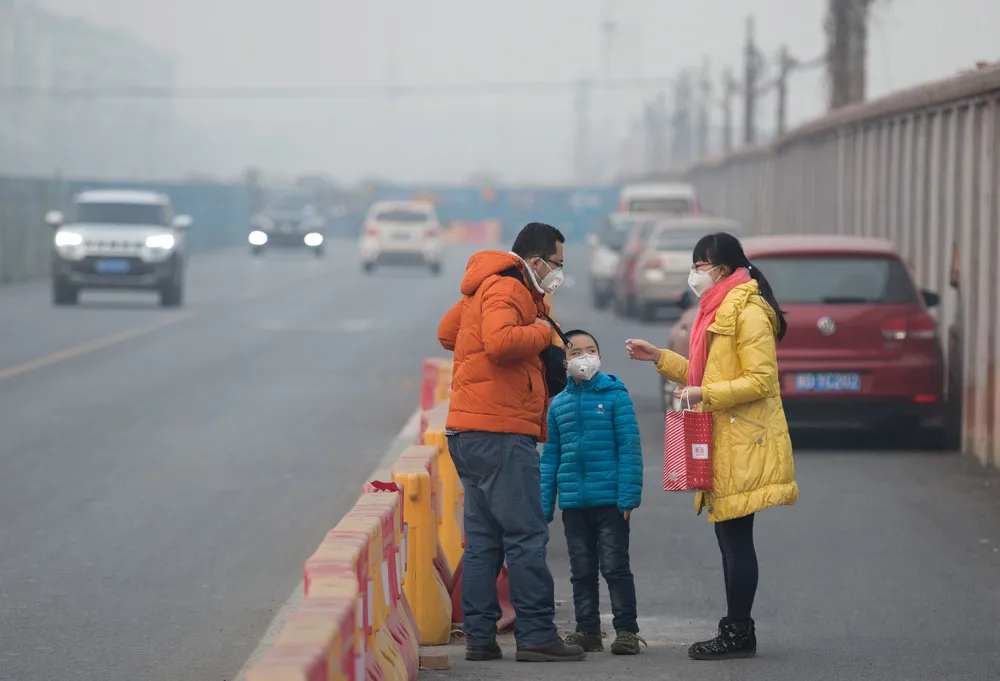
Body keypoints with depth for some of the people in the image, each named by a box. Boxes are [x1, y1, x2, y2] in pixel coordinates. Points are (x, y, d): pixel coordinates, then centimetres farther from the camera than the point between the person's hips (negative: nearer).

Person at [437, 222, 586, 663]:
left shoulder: (485, 289, 21)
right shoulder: (506, 289, -11)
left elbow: (447, 333, 32)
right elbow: (499, 341, -28)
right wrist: (540, 333, -10)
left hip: (469, 431, 11)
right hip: (500, 432, -11)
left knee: (483, 539, 11)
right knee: (526, 537, -8)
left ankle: (479, 636, 11)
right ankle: (537, 635, -7)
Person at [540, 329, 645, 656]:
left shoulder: (615, 395, -3)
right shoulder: (558, 403, 9)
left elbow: (629, 447, -6)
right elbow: (551, 456, 13)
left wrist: (628, 495, -12)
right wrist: (545, 504, 9)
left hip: (610, 501, -4)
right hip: (573, 503, 4)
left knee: (615, 567, -2)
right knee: (582, 571, 10)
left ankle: (627, 630, 3)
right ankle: (587, 631, 17)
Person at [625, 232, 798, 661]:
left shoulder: (748, 312, -14)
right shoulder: (719, 311, 19)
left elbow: (760, 381, -20)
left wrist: (705, 394, -22)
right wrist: (659, 358, 20)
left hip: (743, 443, -10)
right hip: (724, 443, 10)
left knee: (735, 536, -8)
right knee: (730, 537, 12)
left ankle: (738, 634, -5)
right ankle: (737, 630, 17)